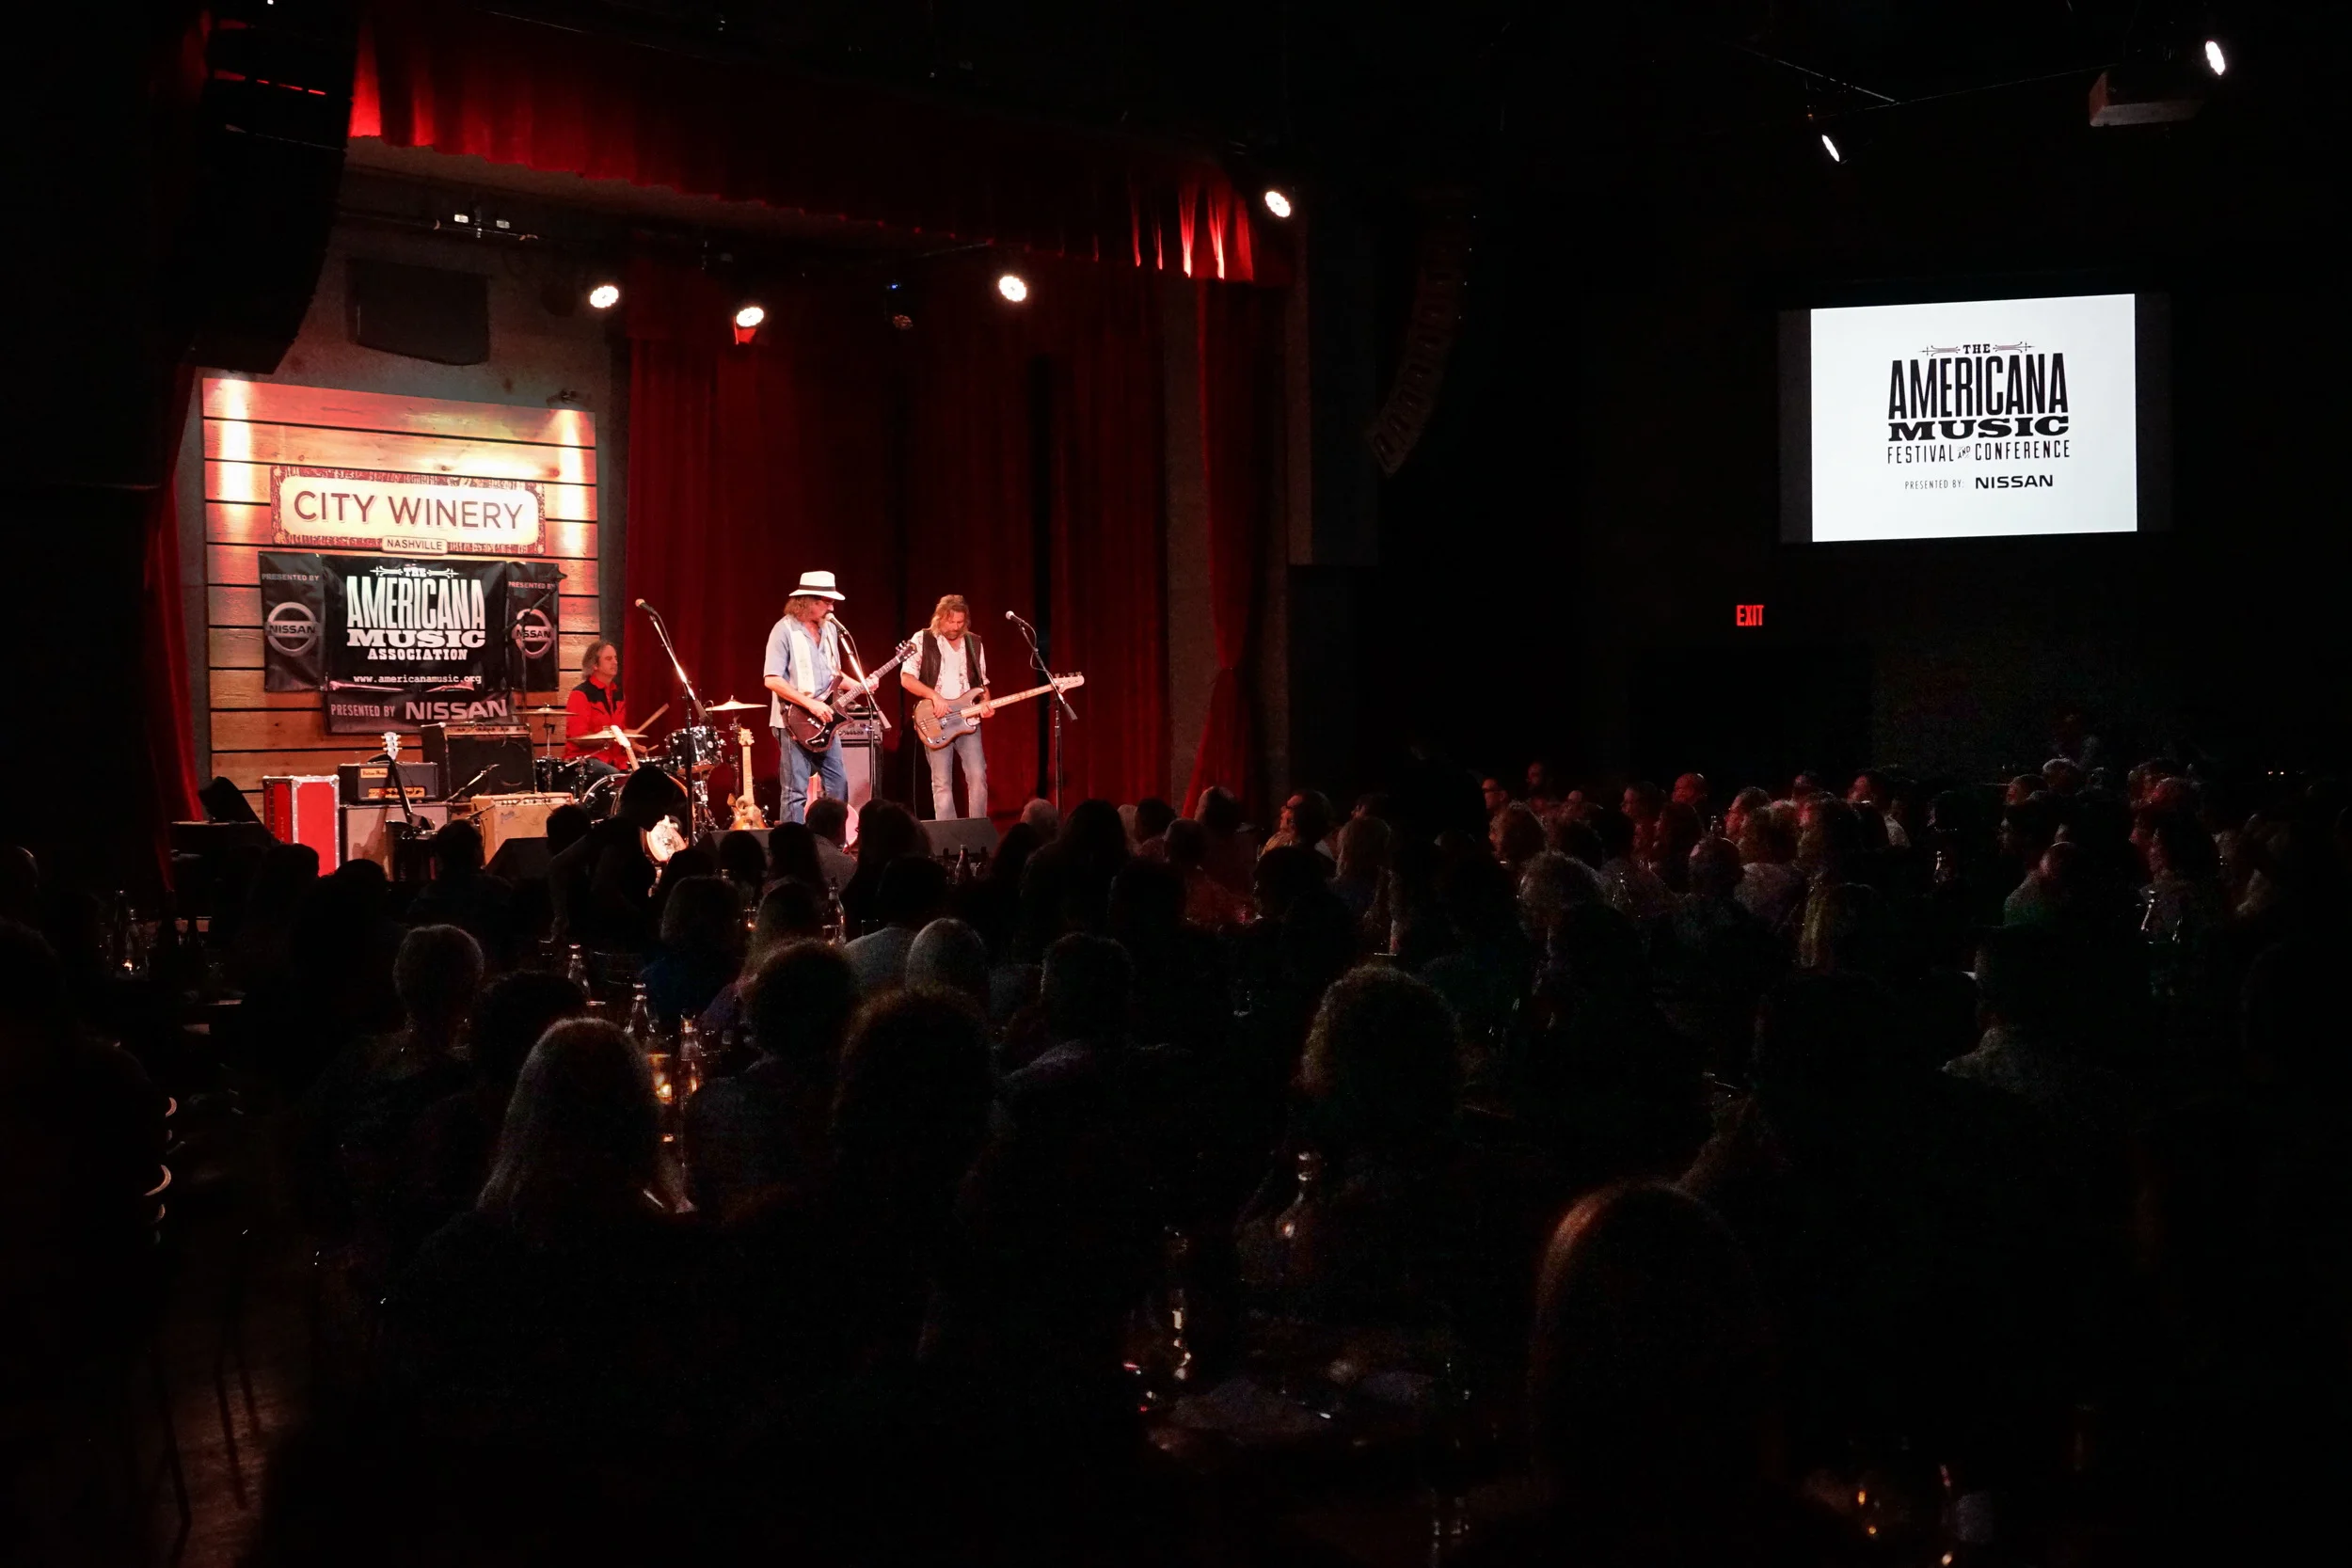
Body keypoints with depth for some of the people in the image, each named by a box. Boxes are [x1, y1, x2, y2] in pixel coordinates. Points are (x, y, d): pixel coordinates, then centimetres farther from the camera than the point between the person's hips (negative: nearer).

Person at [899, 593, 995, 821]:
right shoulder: (922, 639, -2)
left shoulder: (974, 643, 9)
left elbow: (982, 683, 15)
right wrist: (934, 695, -19)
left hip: (968, 721, 3)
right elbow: (906, 678, -7)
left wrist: (985, 703, -5)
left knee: (978, 777, -5)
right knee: (942, 783, -1)